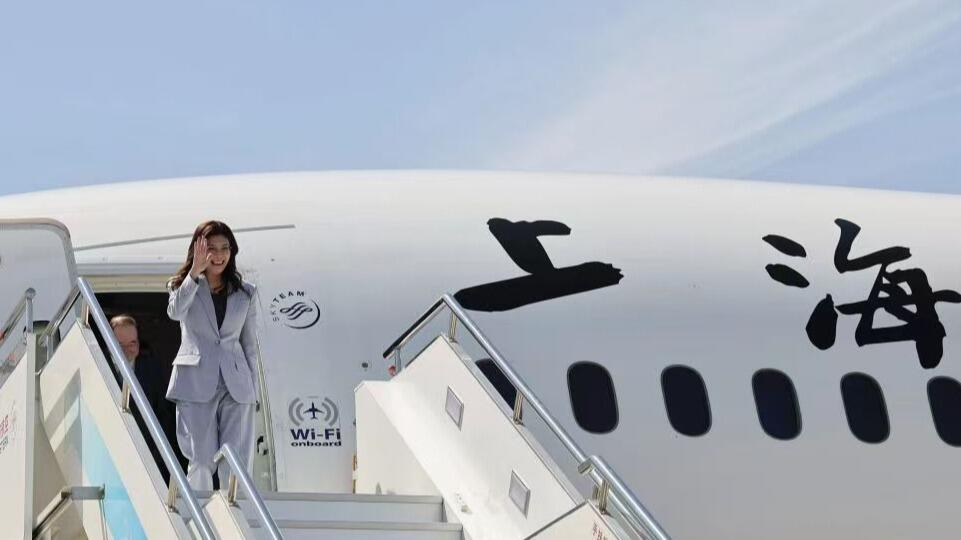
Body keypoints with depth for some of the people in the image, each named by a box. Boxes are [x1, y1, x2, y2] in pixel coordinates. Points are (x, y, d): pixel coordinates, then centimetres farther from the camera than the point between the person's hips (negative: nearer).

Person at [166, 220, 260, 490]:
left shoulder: (246, 293, 12)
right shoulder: (184, 285, 8)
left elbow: (250, 344, 13)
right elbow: (175, 311, -15)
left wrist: (252, 391, 8)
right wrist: (195, 271, -19)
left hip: (236, 385, 1)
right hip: (196, 382, -1)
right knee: (202, 461, -3)